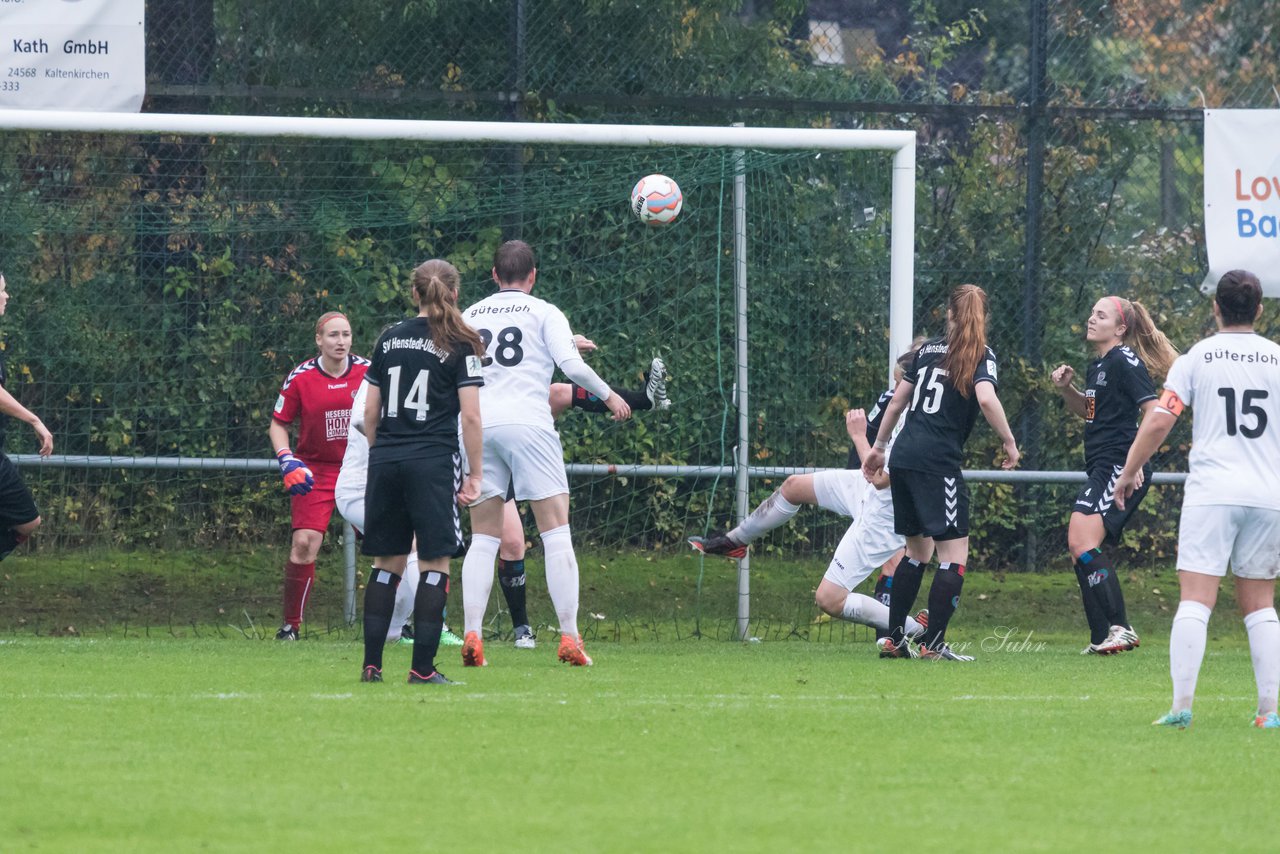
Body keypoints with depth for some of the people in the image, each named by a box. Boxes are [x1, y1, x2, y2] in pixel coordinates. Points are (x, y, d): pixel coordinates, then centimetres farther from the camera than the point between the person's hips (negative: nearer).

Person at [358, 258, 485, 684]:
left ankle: (372, 663, 8)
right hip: (433, 461, -4)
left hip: (385, 461, 4)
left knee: (388, 562, 11)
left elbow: (370, 412, 11)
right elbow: (471, 416, -7)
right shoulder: (461, 345, -3)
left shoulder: (390, 339, 10)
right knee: (435, 564, 1)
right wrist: (475, 474, -1)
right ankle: (423, 668, -4)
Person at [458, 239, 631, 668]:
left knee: (483, 538, 7)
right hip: (527, 423, -3)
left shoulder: (470, 315, 16)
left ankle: (471, 635, -6)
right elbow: (571, 364, -5)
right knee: (556, 531, -2)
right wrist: (609, 396, 9)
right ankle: (569, 637, -10)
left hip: (477, 426, 4)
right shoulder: (543, 312, 6)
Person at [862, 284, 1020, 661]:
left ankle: (895, 639, 20)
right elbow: (986, 399, -20)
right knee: (954, 555, -4)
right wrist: (1009, 442, -8)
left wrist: (879, 446, 31)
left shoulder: (928, 349, 15)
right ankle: (933, 644, -11)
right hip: (938, 462, -7)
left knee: (917, 550, 19)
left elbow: (898, 400, 21)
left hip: (904, 457, 7)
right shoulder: (981, 356, -3)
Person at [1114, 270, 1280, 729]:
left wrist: (1130, 471, 9)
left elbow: (1159, 421, -4)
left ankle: (1182, 704, -16)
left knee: (1195, 600, -6)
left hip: (1212, 495, -2)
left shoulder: (1196, 358, 1)